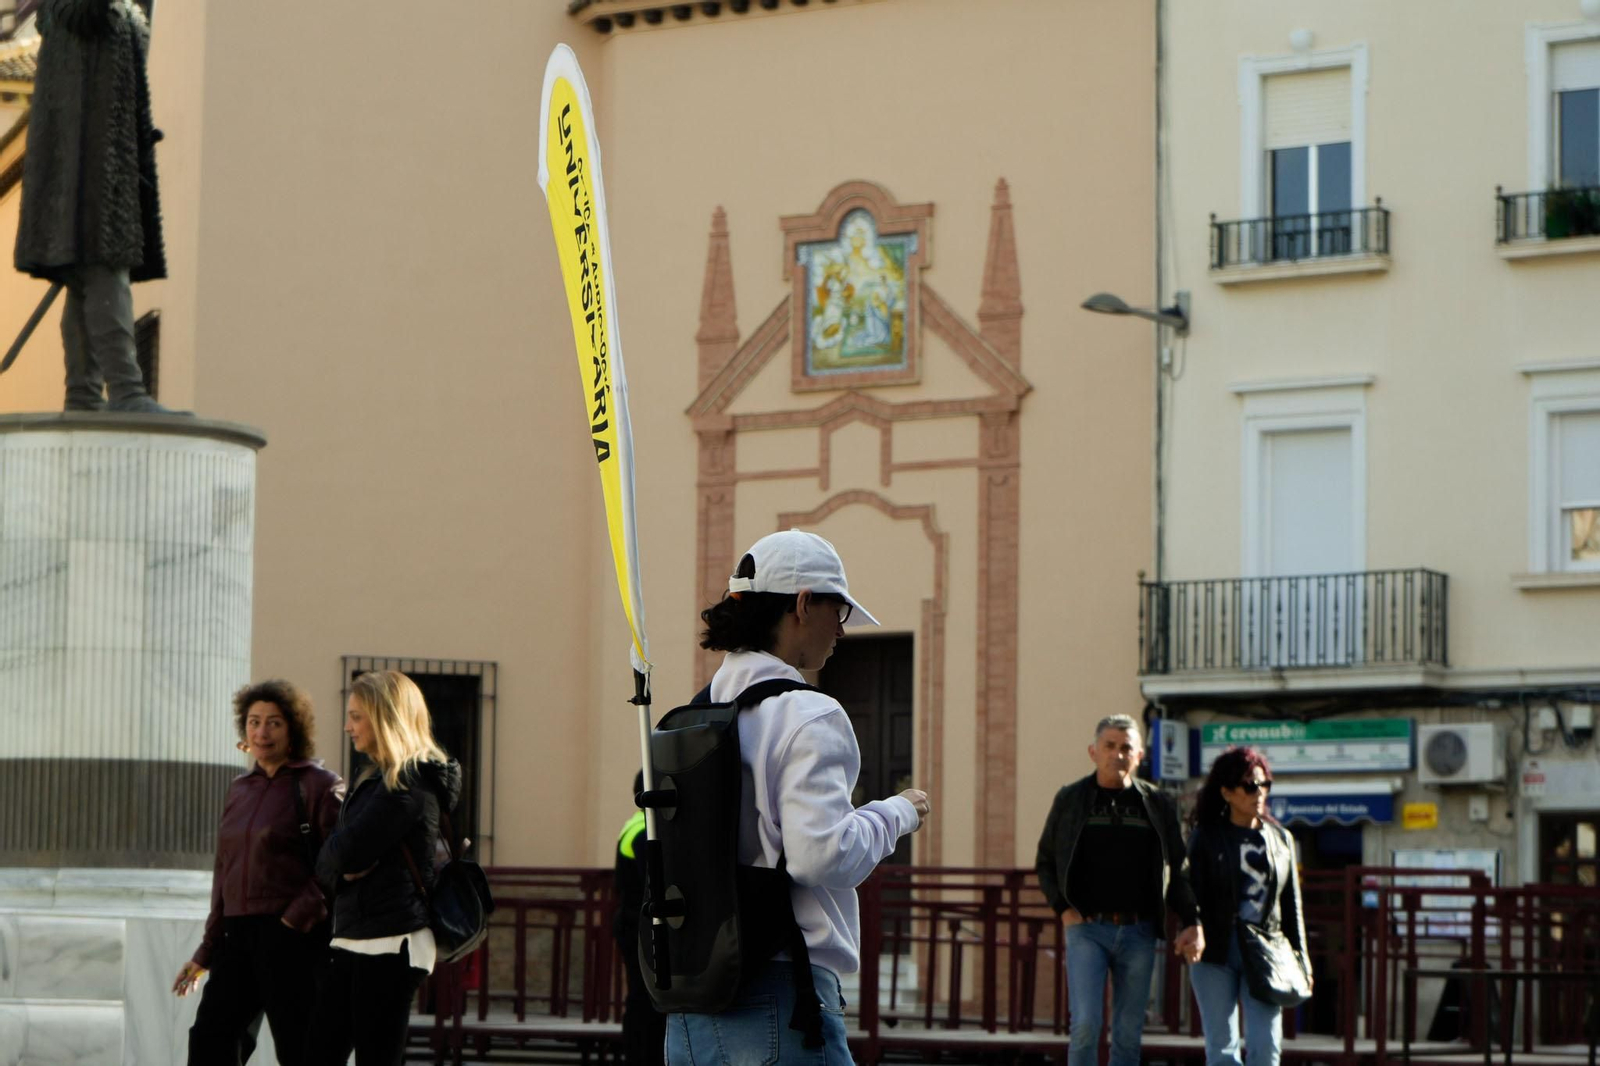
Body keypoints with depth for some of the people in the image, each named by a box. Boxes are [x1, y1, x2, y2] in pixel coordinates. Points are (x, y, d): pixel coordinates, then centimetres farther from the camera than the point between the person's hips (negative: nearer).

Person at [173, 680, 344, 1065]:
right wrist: (206, 953, 20)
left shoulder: (318, 785, -5)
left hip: (292, 938, -7)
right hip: (239, 934, 7)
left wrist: (298, 918, -19)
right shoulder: (240, 789, 16)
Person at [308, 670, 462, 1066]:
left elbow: (348, 851, -19)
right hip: (353, 941, 10)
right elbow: (327, 860, 15)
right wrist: (341, 868, -6)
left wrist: (338, 860, 2)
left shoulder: (409, 783, -12)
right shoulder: (375, 778, 19)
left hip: (391, 944, -10)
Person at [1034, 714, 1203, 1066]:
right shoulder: (1071, 800, 5)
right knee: (1085, 1024, -13)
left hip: (1138, 932, 2)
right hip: (1087, 928, -2)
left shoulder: (1158, 805, 8)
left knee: (1129, 1033, 6)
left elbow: (1177, 871, 11)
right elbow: (1045, 862, 12)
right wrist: (1063, 908, -2)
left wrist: (1192, 922, -1)